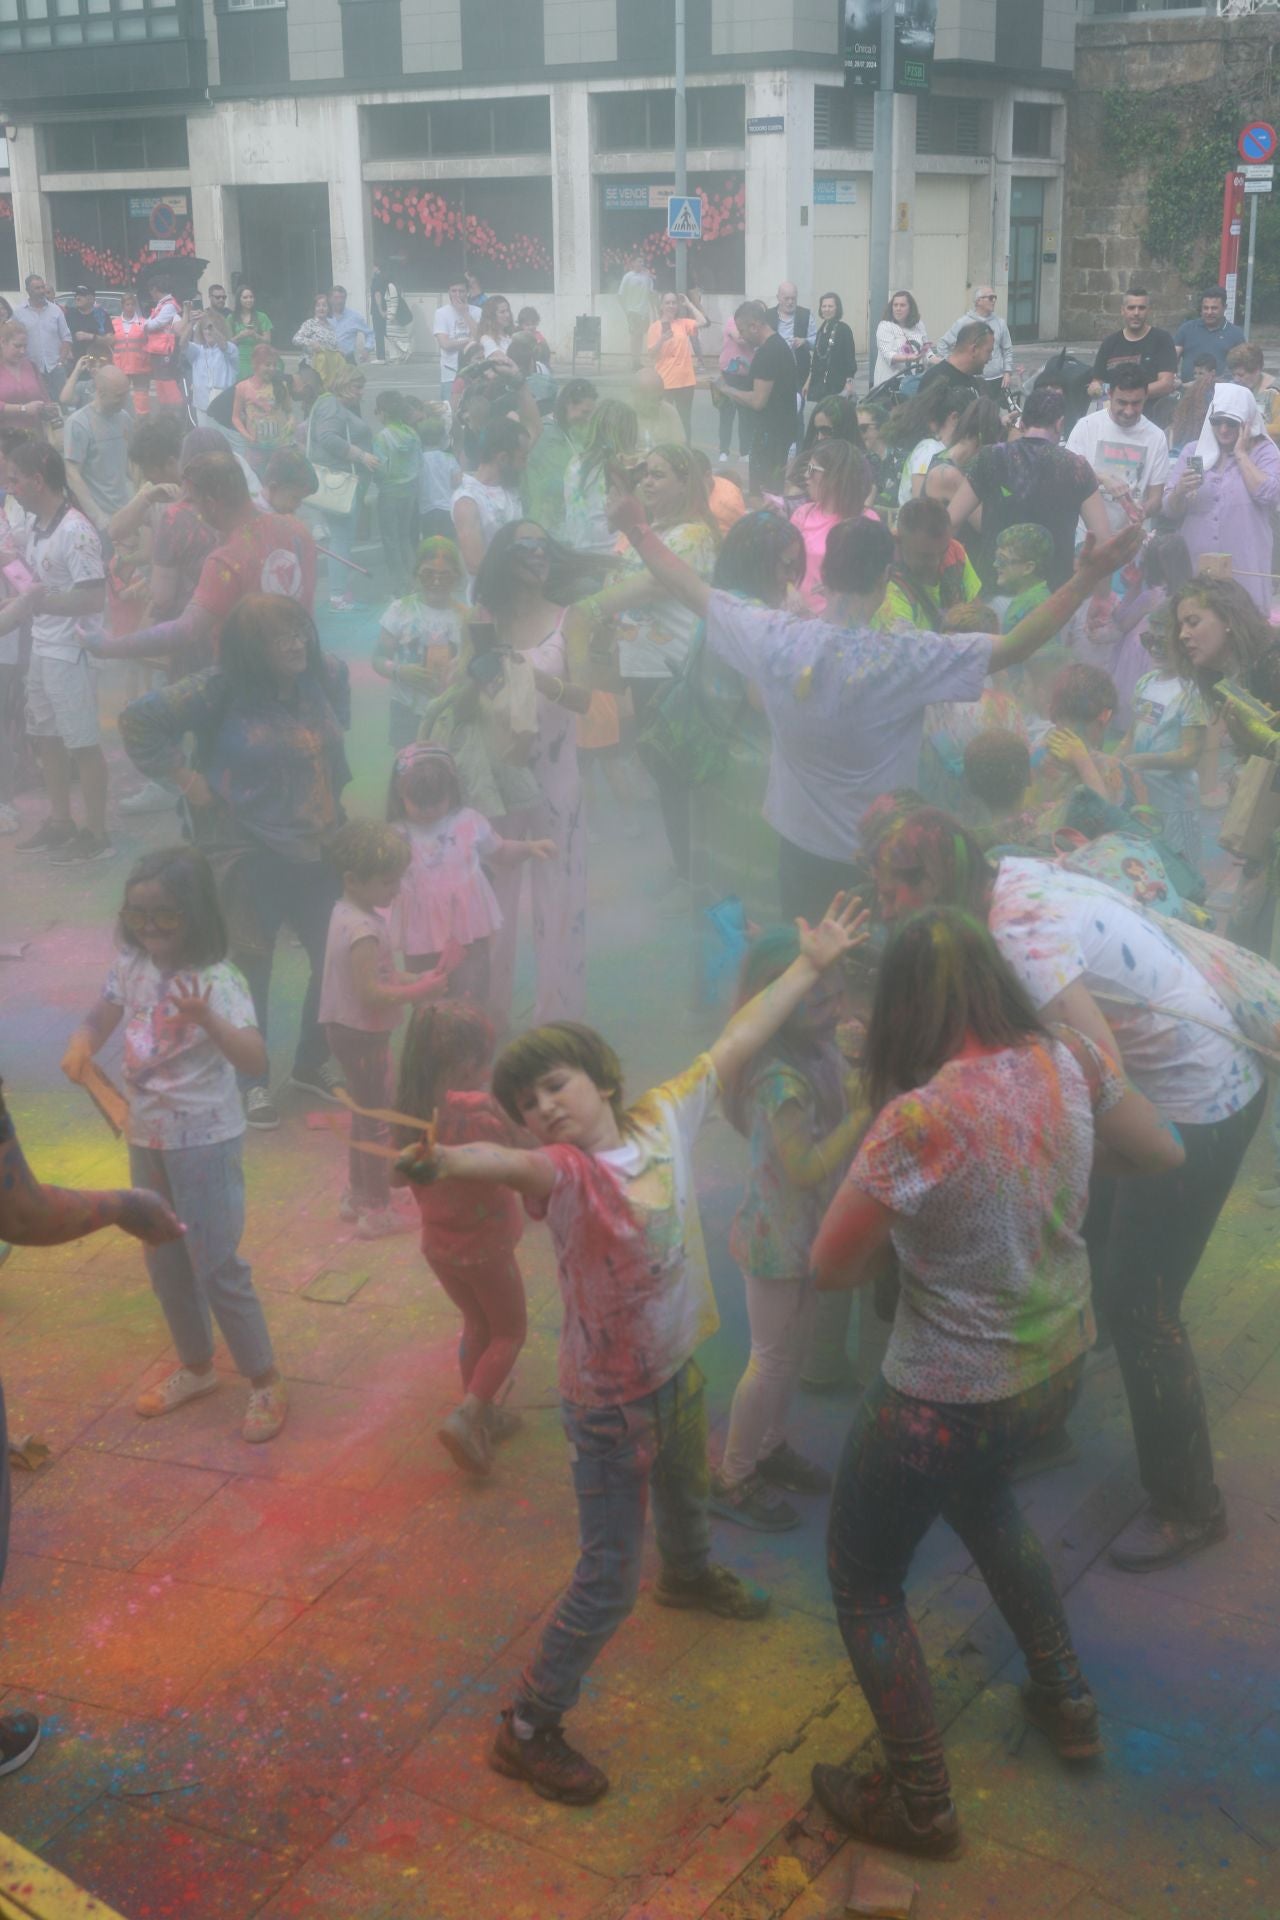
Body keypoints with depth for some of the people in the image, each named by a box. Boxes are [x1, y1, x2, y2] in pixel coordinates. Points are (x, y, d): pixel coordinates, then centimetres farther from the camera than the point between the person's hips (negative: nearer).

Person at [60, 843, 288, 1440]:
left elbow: (255, 1059, -32)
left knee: (217, 1265, -1)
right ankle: (195, 1367, 38)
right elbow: (102, 1017, 11)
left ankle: (265, 1381, 15)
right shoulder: (132, 965, -3)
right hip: (146, 1137, 7)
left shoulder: (216, 980, -22)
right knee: (164, 1261, 18)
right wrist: (80, 1045, -11)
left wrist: (207, 1019, -49)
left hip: (205, 1142, -7)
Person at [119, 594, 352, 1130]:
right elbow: (139, 720, -13)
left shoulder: (326, 674, 0)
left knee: (335, 958, 9)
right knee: (251, 967, 6)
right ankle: (252, 1081, 22)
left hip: (319, 844, 5)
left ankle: (312, 1064, 31)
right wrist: (185, 776, -12)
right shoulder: (221, 690, -16)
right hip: (250, 853, -5)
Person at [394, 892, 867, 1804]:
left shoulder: (662, 1119, -11)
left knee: (687, 1490, 35)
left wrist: (809, 965, 6)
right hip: (611, 1400, -7)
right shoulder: (564, 1174, -28)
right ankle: (528, 1730, 16)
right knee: (610, 1576, 0)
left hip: (676, 1368, 7)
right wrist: (443, 1159, -73)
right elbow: (504, 1163, -51)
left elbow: (735, 1045, -2)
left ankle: (691, 1574, 68)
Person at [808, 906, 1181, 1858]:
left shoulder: (918, 1121, -31)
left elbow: (833, 1266, -17)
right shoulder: (1068, 1061, -13)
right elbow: (1162, 1155, 6)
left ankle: (921, 1808, 30)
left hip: (950, 1402, -7)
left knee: (864, 1580, 18)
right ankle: (1069, 1703, 48)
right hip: (1061, 1362, 7)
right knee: (980, 1491, 37)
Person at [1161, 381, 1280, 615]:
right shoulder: (1192, 452, 8)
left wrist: (1241, 453, -7)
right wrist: (1179, 492, -16)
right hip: (1194, 563, 2)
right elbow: (1169, 512, 6)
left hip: (1244, 566, -2)